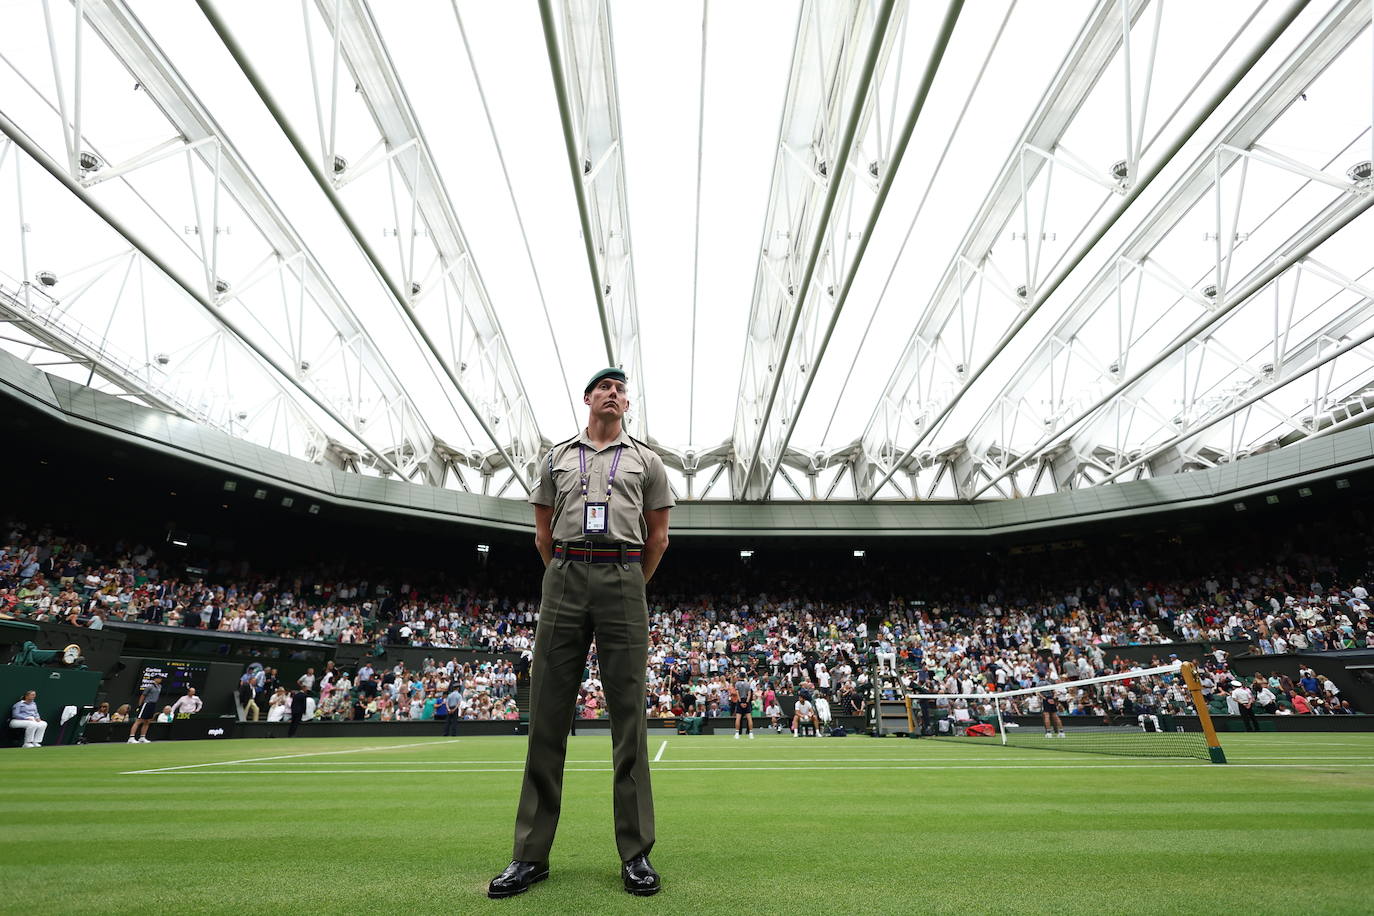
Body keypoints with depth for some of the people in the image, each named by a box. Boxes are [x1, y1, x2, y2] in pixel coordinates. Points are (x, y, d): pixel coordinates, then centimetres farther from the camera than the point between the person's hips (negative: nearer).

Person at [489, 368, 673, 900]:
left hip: (624, 581, -1)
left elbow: (658, 536, 16)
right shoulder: (557, 457, 18)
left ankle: (636, 854, 10)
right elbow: (543, 534, 19)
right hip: (563, 581, 1)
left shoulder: (646, 460, 15)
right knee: (548, 715, 2)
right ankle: (531, 855, 13)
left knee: (629, 715, 0)